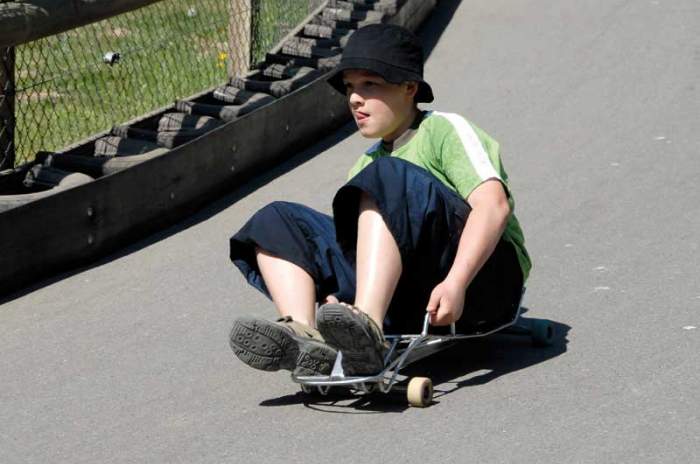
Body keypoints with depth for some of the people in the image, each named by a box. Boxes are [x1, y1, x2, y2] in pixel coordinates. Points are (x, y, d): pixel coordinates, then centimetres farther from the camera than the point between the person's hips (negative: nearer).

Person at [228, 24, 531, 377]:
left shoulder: (445, 130, 4)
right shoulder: (368, 163, 26)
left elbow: (494, 205, -13)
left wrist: (455, 284, -28)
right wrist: (333, 295, -6)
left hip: (482, 273, -7)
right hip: (409, 306, 7)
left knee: (386, 178, -29)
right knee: (276, 222, 0)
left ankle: (368, 330, -47)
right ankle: (305, 337, -29)